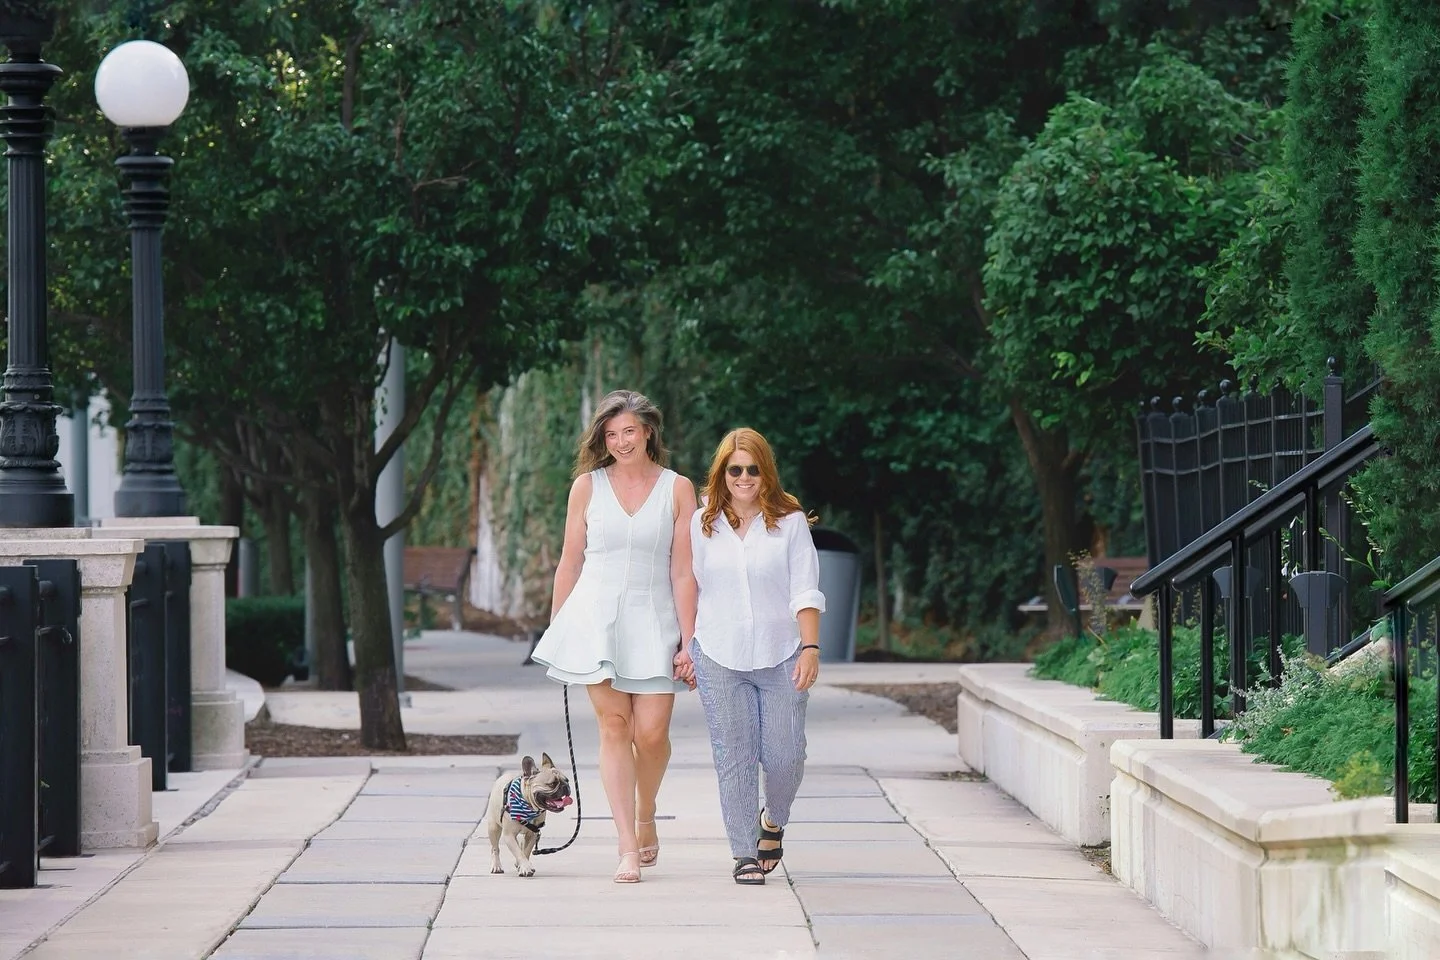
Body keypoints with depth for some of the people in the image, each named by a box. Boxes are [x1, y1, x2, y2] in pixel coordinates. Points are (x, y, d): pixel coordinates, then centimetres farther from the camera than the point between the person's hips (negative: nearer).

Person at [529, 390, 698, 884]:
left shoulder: (677, 489, 3)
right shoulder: (588, 485, 6)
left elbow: (682, 572, 1)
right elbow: (569, 563, 10)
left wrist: (688, 642, -2)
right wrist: (555, 629, 9)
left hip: (653, 621, 0)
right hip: (596, 617, 0)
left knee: (651, 732, -7)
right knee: (614, 726, -6)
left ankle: (645, 819, 22)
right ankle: (628, 849, -7)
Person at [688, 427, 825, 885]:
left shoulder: (790, 522, 2)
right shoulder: (702, 524, 7)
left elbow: (805, 592, 0)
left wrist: (810, 647, -10)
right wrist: (687, 648, 8)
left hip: (780, 657, -1)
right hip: (719, 658, 1)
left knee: (784, 755, -2)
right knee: (733, 758, -3)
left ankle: (774, 821, 28)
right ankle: (744, 853, 4)